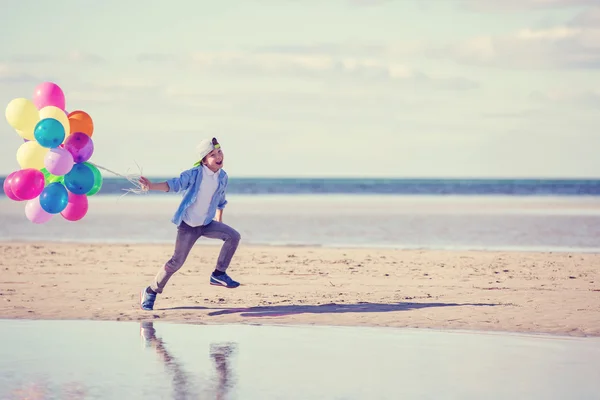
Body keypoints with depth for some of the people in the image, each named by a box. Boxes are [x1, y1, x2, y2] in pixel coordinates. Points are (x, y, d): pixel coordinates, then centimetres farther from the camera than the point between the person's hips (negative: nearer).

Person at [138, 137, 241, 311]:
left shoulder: (222, 177, 1)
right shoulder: (195, 174, -16)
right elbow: (175, 184, -28)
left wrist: (219, 223, 20)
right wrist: (152, 186, -43)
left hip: (207, 224, 5)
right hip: (188, 225, -5)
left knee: (233, 236, -14)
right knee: (177, 262, -5)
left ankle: (218, 274, -3)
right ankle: (150, 292, 11)